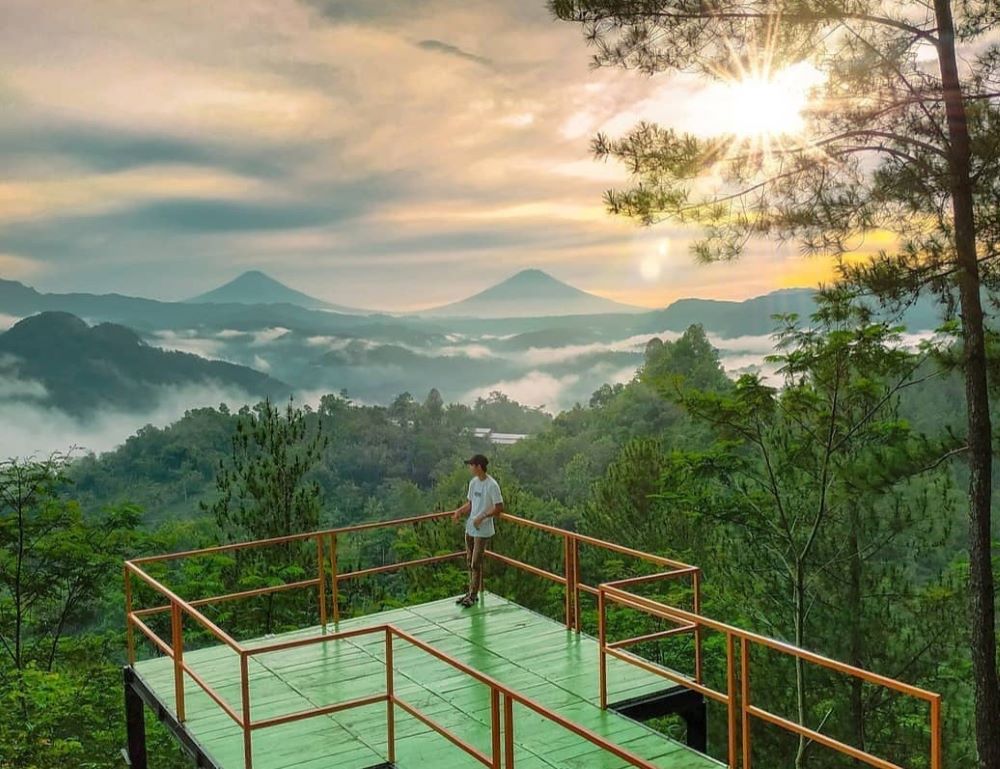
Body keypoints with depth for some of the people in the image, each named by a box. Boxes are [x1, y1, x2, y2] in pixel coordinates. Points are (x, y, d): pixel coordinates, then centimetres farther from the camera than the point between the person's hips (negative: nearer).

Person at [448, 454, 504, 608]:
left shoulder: (492, 485, -18)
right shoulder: (473, 482, 7)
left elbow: (499, 508, -17)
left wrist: (482, 517, -22)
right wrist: (460, 511, -2)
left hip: (482, 530, -8)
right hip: (470, 528, 8)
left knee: (476, 563, -2)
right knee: (470, 561, 15)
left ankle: (473, 595, 9)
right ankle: (471, 592, 26)